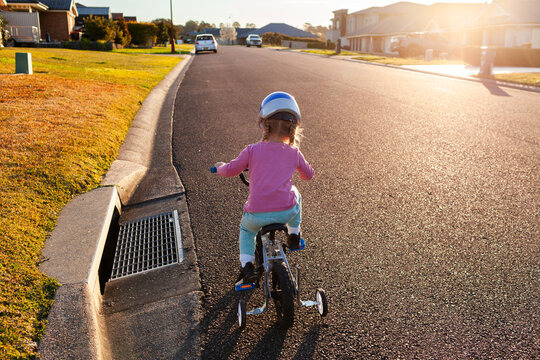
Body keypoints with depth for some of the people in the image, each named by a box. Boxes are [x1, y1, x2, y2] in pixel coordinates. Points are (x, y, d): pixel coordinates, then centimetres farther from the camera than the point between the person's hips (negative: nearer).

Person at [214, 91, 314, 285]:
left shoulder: (252, 150, 1)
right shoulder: (294, 153, 6)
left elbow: (230, 170, 8)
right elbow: (308, 174, 22)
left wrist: (220, 167, 31)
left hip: (257, 214, -1)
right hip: (287, 211, 1)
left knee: (246, 229, 33)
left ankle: (247, 265, 16)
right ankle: (294, 235, 42)